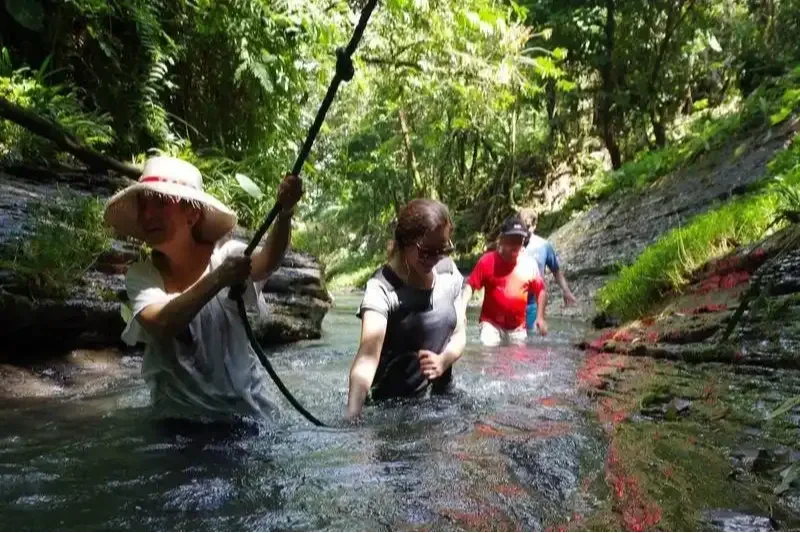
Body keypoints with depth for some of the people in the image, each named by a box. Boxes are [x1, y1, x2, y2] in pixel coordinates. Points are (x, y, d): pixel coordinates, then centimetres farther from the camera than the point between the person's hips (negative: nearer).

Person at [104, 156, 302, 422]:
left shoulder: (224, 255, -10)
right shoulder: (140, 275, -7)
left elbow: (265, 263, -32)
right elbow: (162, 324, -28)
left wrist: (285, 213, -51)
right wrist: (218, 280, -42)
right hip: (180, 411, 1)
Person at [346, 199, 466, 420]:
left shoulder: (449, 273, -6)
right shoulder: (383, 288, -23)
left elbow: (459, 333, 3)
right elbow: (367, 356, -35)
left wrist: (444, 360, -17)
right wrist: (352, 416, -49)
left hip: (441, 396, 5)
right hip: (392, 403, -5)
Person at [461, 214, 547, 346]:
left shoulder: (530, 264, -1)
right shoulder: (487, 261, -9)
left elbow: (540, 291, 11)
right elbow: (470, 286, -7)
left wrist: (540, 317, 3)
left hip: (518, 327, 3)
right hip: (491, 323, -3)